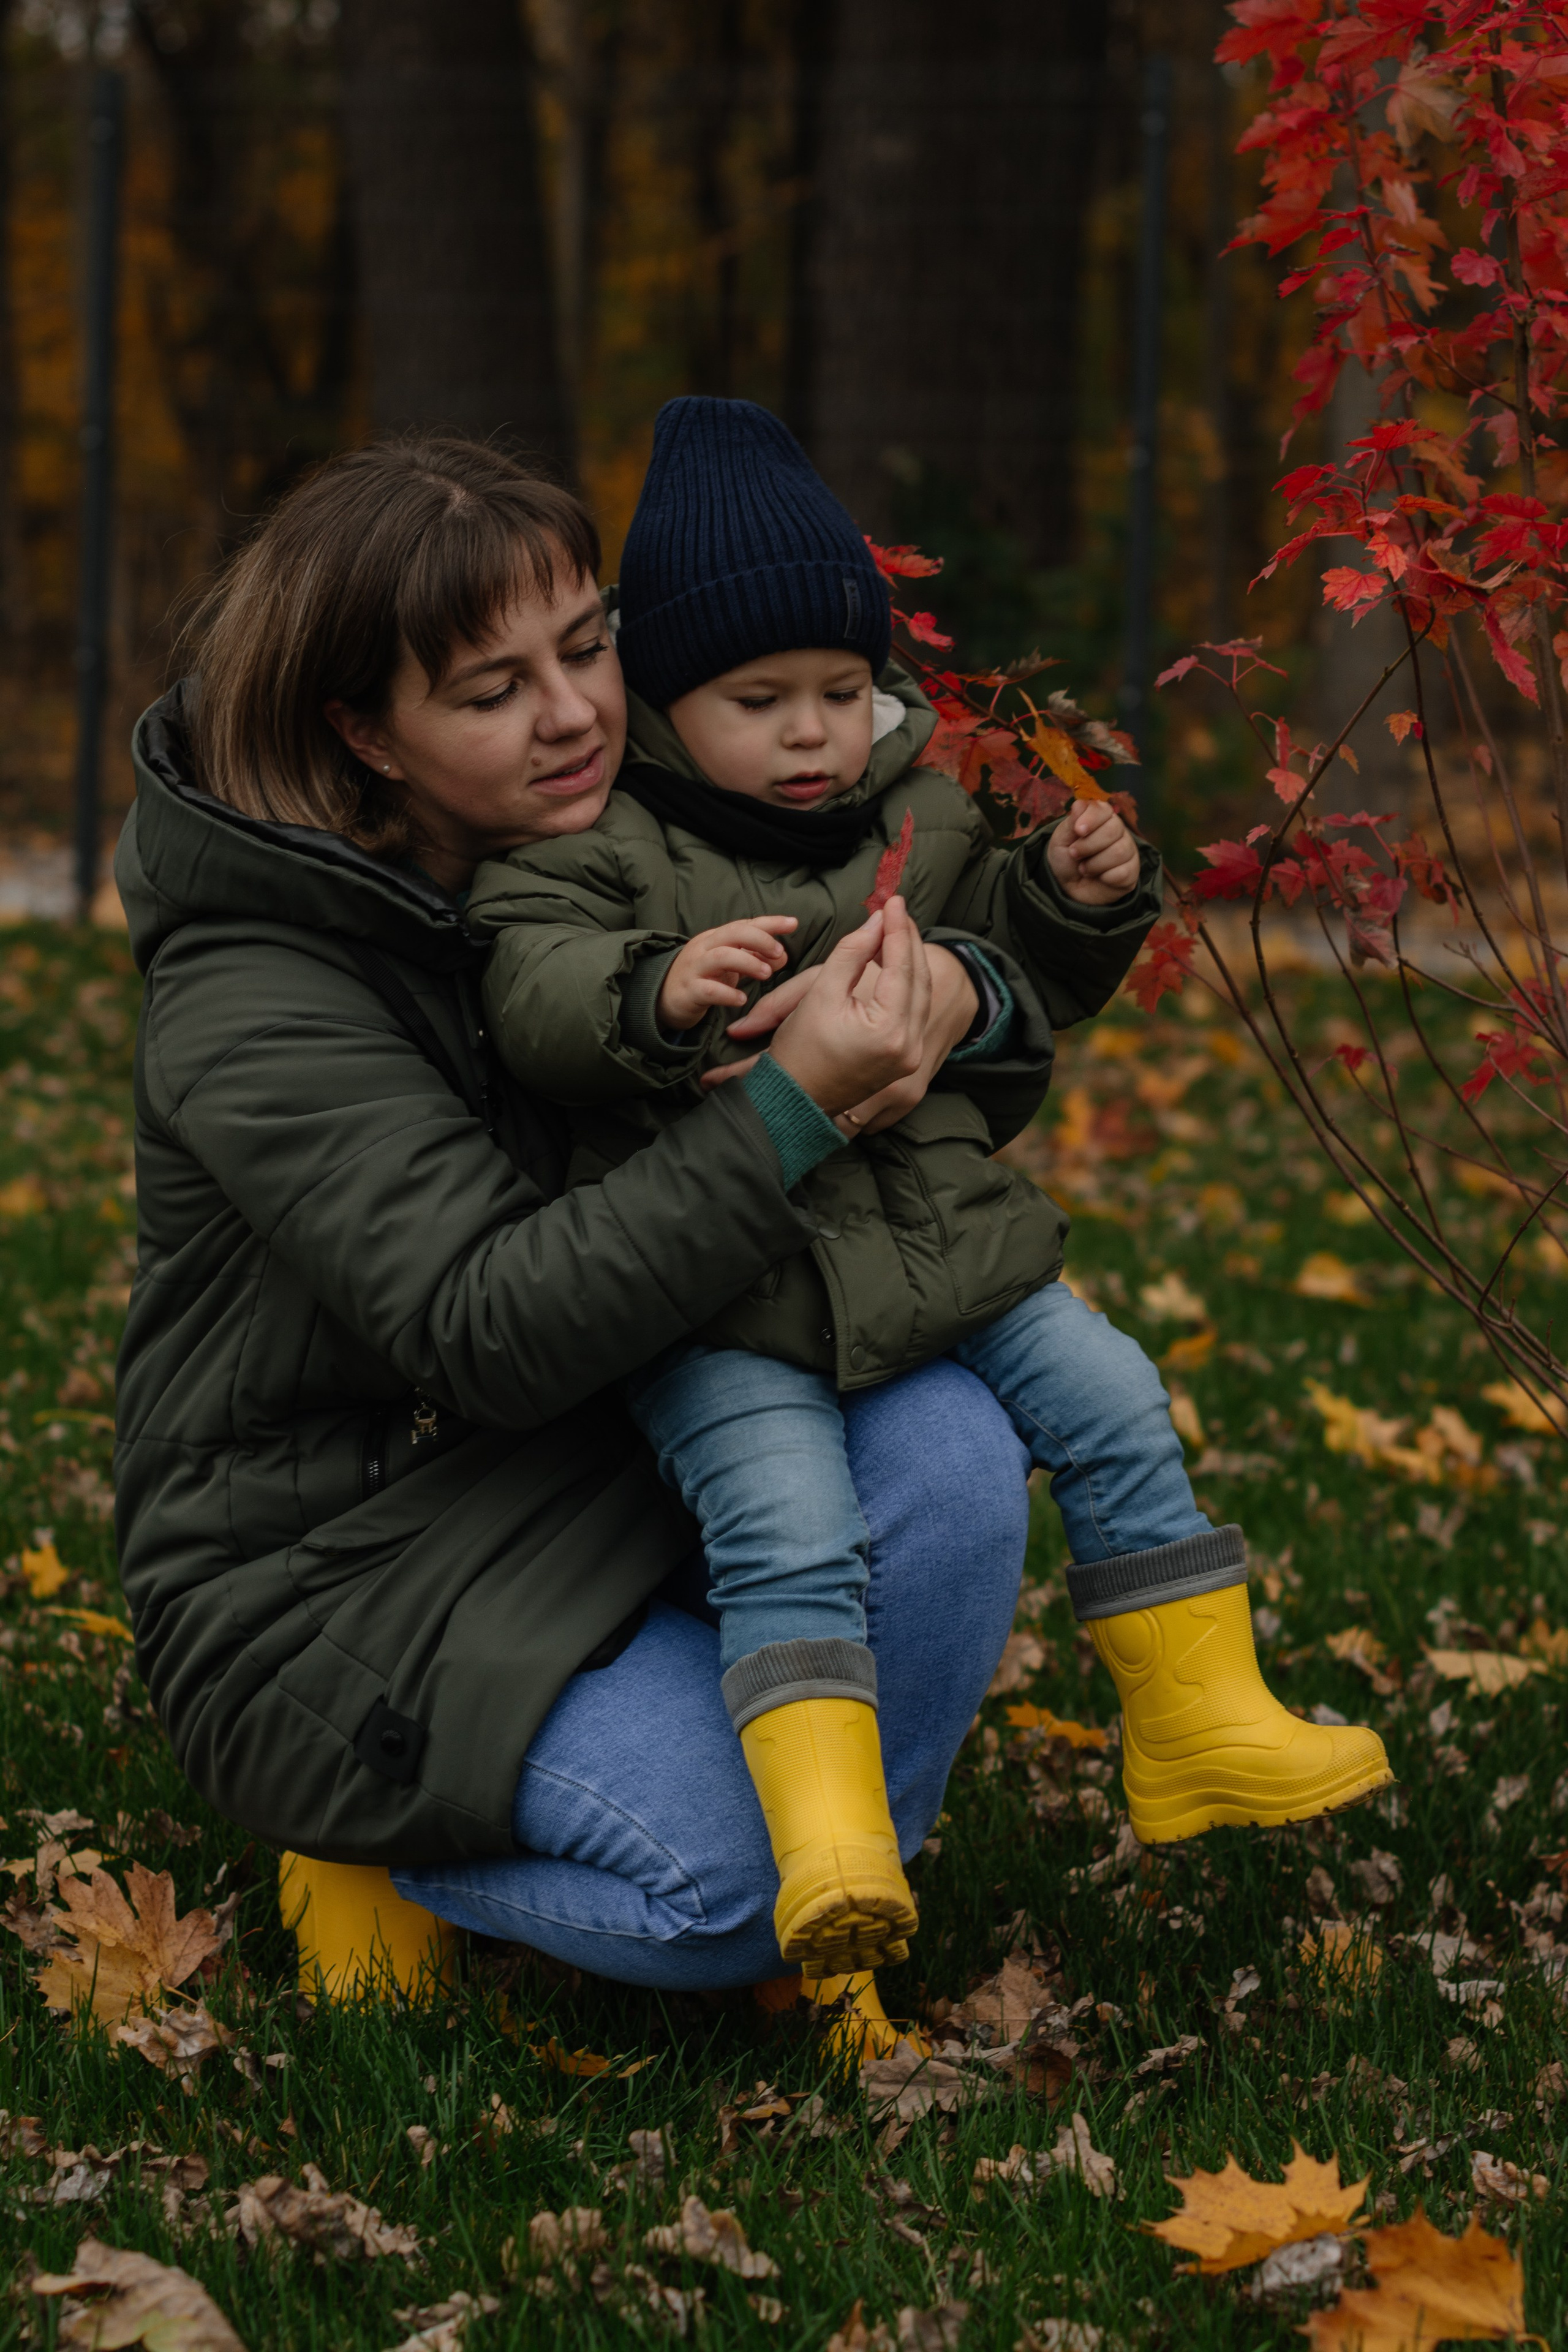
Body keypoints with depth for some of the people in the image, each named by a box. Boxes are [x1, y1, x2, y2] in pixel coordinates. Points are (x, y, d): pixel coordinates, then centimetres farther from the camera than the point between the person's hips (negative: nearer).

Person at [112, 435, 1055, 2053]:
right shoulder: (254, 1006, -20)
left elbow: (950, 1124, 7)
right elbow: (487, 1329, -30)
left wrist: (955, 1011, -19)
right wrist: (789, 1104, -37)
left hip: (609, 1488, 6)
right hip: (335, 1578, -6)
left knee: (945, 1447, -21)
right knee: (734, 1872, -26)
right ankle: (389, 1843, 3)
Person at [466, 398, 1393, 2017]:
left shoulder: (916, 823, 11)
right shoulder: (603, 844, -7)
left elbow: (1005, 981, 24)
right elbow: (530, 988, -22)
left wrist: (1076, 901, 3)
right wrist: (658, 991, -41)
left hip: (936, 1243, 6)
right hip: (721, 1303, -6)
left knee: (1108, 1398, 3)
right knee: (786, 1526, -24)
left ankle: (1197, 1725, 14)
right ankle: (826, 1843, -27)